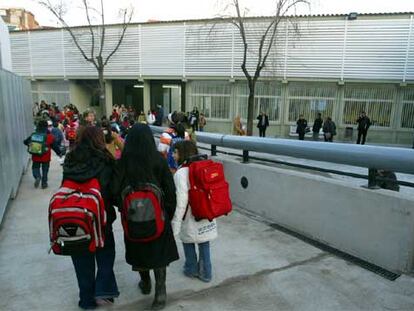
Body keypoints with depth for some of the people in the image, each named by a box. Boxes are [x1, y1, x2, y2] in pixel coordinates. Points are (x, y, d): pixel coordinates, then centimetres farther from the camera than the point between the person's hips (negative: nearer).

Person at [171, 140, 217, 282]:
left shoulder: (181, 173, -18)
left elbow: (181, 201, -22)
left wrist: (175, 223, -16)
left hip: (191, 218, -5)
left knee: (188, 242, 17)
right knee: (204, 244, 17)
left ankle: (191, 269, 34)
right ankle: (205, 273, 30)